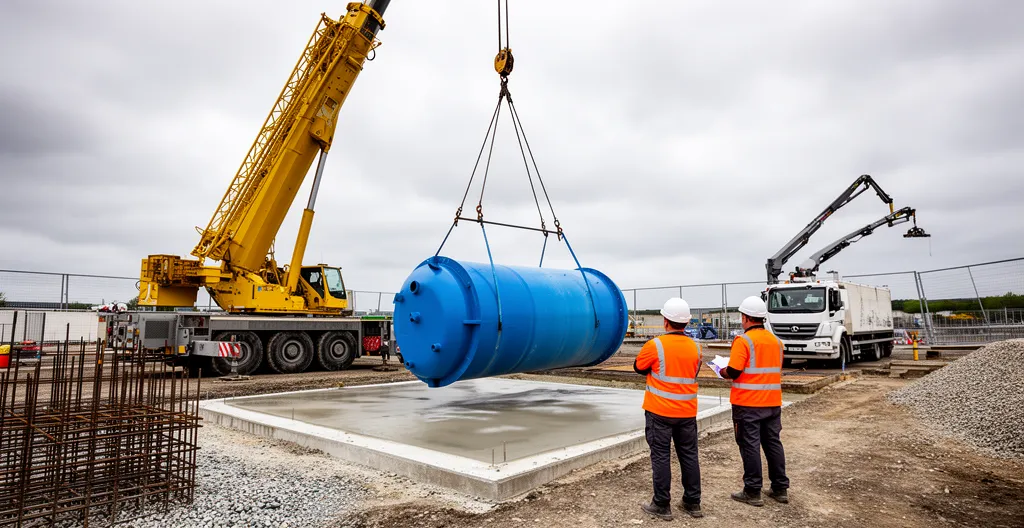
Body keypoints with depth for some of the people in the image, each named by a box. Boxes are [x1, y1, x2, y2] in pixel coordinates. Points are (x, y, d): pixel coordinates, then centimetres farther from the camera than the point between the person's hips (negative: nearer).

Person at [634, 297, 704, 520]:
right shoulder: (694, 347, 1)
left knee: (661, 456, 4)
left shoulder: (655, 346, -15)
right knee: (689, 455, 14)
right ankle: (693, 503, 24)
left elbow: (638, 368, 0)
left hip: (660, 412, -5)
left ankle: (662, 505, 11)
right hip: (687, 412, 5)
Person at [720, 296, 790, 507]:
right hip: (773, 402, 7)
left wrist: (722, 371, 2)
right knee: (773, 443, 15)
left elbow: (733, 372, -19)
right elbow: (775, 369, 17)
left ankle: (752, 492, 8)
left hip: (748, 404, -6)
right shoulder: (776, 341, 8)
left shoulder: (743, 340, -15)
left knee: (750, 445, 2)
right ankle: (781, 489, 24)